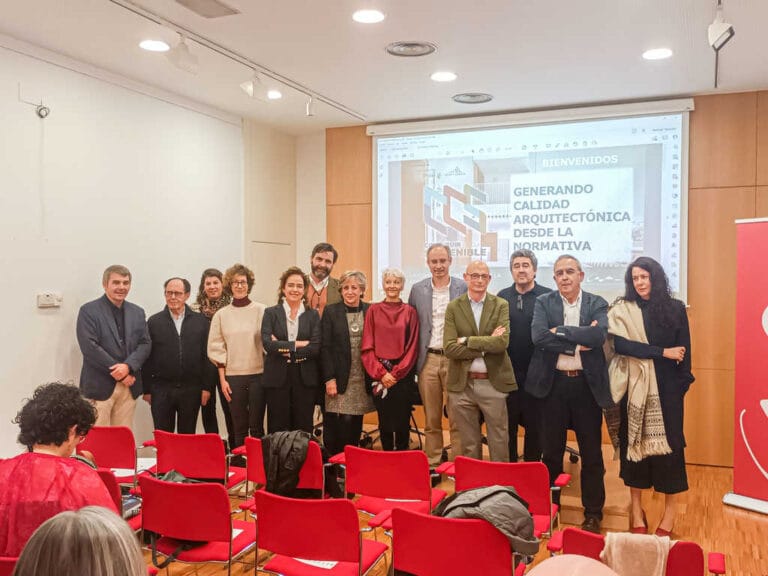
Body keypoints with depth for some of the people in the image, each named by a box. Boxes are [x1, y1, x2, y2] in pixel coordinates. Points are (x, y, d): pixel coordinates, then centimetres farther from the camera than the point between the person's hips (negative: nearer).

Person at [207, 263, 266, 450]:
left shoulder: (261, 311, 0)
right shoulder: (221, 315, 6)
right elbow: (216, 348, 7)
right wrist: (222, 379, 2)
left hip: (258, 374, -1)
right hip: (233, 375, 1)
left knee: (257, 426, 2)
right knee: (239, 427, 8)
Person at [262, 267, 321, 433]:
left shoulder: (313, 315, 7)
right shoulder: (271, 313, 5)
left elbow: (316, 348, -5)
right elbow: (267, 343, -10)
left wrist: (284, 347, -10)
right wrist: (299, 344, -10)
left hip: (305, 379, 1)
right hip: (277, 378, -1)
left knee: (303, 429, 6)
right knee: (278, 430, 4)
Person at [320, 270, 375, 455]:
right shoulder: (331, 311, 1)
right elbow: (325, 347, -2)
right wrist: (329, 378, -8)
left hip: (362, 378, 2)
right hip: (339, 378, -2)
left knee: (355, 425, 8)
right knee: (341, 423, -5)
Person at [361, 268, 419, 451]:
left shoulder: (410, 312, 3)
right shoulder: (373, 310, 5)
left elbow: (412, 347, 0)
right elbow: (367, 347, 1)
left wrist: (396, 373, -9)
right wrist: (381, 373, -9)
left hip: (403, 374, 0)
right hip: (379, 375, 1)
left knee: (402, 420, 2)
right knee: (384, 420, 5)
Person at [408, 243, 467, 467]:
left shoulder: (463, 288, 0)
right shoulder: (418, 289, 7)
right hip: (428, 360, 2)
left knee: (457, 419, 2)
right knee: (431, 419, 10)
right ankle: (432, 463, 19)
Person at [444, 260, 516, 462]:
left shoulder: (501, 305, 1)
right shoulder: (453, 307, 2)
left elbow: (502, 342, -14)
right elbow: (449, 348, -9)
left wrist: (467, 340, -13)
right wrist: (486, 344, -13)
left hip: (493, 383, -1)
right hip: (462, 384, 1)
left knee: (499, 442, 8)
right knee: (469, 445, 13)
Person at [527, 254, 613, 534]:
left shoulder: (597, 304, 2)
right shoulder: (544, 302, 3)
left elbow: (599, 334, -18)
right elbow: (538, 336, -14)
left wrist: (560, 331, -16)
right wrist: (578, 341, -16)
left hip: (587, 384, 0)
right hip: (553, 383, 1)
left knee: (591, 453, 9)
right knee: (551, 451, 11)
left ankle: (593, 513, 24)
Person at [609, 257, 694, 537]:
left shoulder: (675, 308, 4)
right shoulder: (622, 310, 1)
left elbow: (684, 349, 3)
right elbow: (620, 344, -12)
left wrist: (682, 383, -7)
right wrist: (662, 352, -15)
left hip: (667, 386, 0)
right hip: (634, 387, 0)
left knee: (668, 441, 3)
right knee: (634, 441, 6)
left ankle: (670, 511, 15)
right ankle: (636, 508, 18)